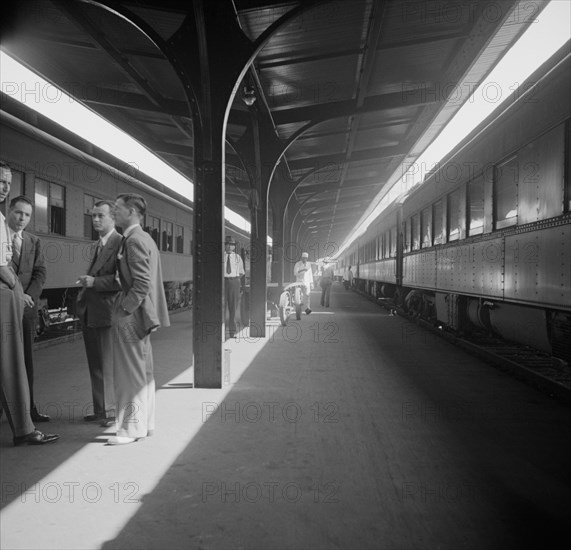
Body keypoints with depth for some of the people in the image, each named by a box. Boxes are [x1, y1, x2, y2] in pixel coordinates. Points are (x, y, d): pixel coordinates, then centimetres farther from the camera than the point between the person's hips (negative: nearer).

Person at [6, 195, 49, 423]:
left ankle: (28, 408, 13)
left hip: (27, 308, 4)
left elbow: (40, 273, 8)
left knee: (26, 360, 7)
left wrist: (28, 296, -8)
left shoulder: (34, 241, 15)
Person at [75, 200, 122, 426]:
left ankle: (113, 412, 11)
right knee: (95, 365, 15)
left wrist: (94, 282, -22)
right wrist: (85, 283, 13)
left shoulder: (121, 243, -12)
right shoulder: (98, 245, 17)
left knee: (108, 365, -1)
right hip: (89, 313, 9)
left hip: (106, 313, -9)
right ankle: (100, 410, 26)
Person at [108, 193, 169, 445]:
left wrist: (124, 310, -19)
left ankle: (131, 428, 8)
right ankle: (145, 423, 26)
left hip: (131, 315, -10)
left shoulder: (135, 240, -16)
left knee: (132, 374, -2)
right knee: (143, 372, 16)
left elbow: (142, 283, -23)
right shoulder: (144, 238, 16)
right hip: (139, 314, 10)